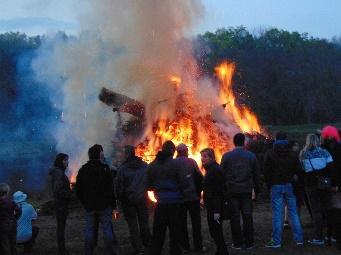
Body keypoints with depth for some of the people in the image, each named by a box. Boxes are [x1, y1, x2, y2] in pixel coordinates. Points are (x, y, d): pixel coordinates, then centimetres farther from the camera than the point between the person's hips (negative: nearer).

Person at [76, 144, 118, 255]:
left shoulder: (83, 169, 7)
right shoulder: (104, 168, -7)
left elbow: (78, 190, 9)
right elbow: (110, 189, -10)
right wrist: (113, 205, -6)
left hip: (89, 206, 4)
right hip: (104, 206, -4)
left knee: (89, 231, 8)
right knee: (107, 230, 0)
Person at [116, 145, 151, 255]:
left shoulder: (122, 168, -14)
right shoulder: (145, 166, -2)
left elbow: (119, 186, -11)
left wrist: (120, 198, 1)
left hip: (128, 200, -3)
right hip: (142, 199, 4)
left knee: (133, 225, 4)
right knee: (144, 223, 15)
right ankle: (147, 246, 21)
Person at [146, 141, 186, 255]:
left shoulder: (152, 165, -1)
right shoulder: (175, 164, -11)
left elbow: (149, 186, 5)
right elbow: (183, 184, -10)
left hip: (161, 203, 3)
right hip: (175, 202, -3)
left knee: (158, 232, 10)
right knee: (175, 231, 6)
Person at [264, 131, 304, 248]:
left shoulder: (270, 154, -3)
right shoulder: (292, 154, 3)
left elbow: (266, 172, -3)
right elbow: (298, 170, 3)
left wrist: (269, 185, 7)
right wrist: (292, 181, 14)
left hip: (276, 186, -2)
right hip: (290, 186, 2)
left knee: (277, 214, -2)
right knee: (293, 212, 8)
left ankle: (276, 241, -1)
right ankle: (299, 239, 10)